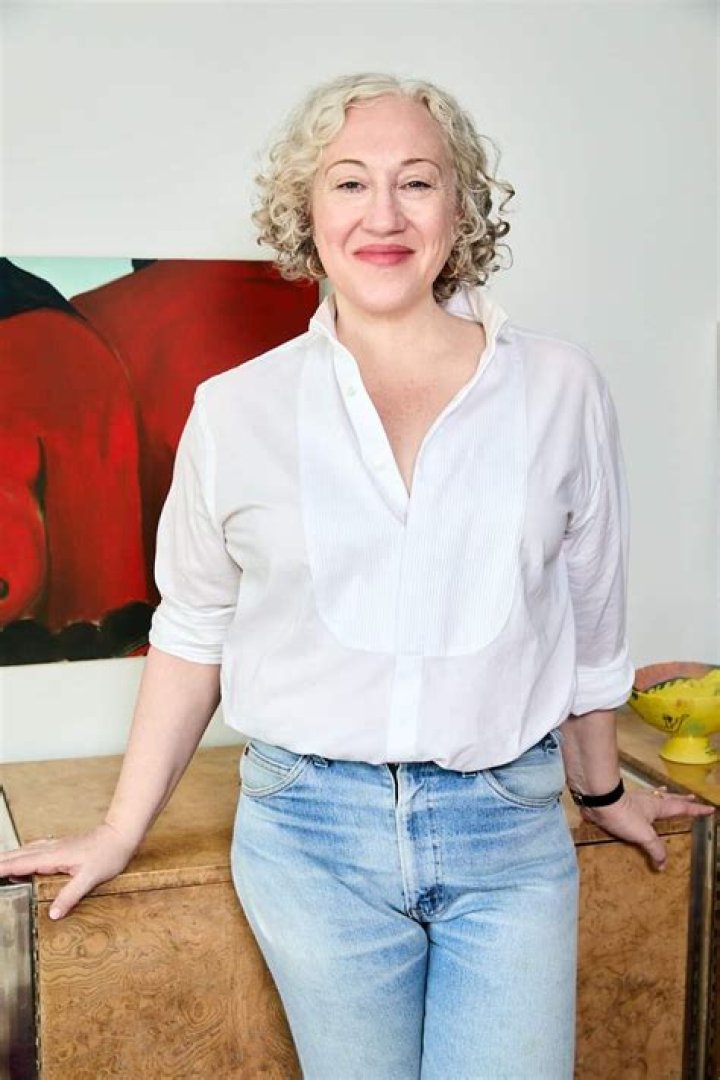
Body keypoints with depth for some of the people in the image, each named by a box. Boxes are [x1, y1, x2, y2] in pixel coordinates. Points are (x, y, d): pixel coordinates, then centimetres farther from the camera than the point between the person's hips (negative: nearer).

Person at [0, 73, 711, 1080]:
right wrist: (121, 832, 12)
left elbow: (590, 616, 9)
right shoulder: (238, 410, -2)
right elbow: (193, 630, 8)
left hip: (510, 833, 1)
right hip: (312, 831, 0)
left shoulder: (559, 390, -1)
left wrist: (601, 789, 20)